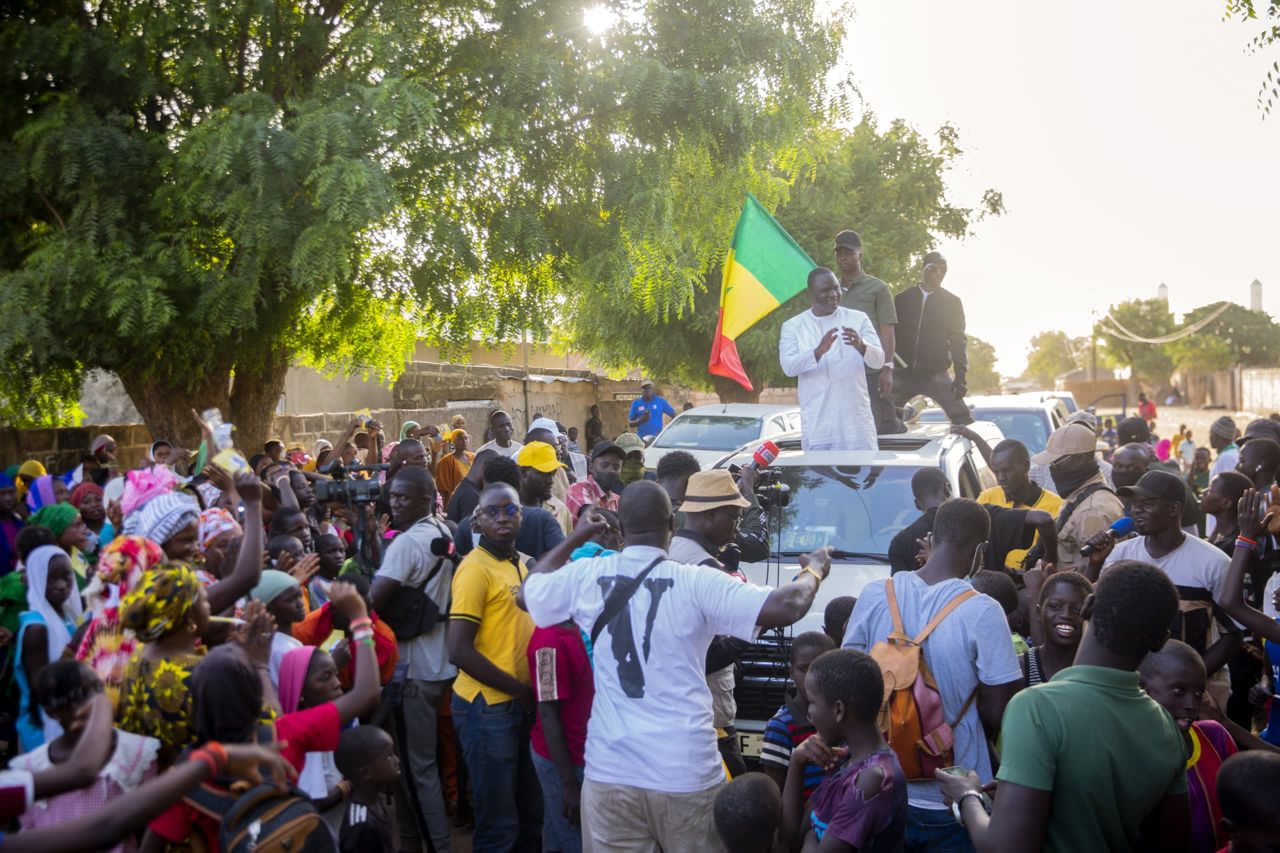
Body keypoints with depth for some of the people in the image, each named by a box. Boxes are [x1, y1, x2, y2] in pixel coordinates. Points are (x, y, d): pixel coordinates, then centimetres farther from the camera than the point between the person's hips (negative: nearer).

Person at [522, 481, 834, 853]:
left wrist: (574, 539, 30)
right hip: (686, 774, -2)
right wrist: (814, 570, 4)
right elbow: (787, 607, -16)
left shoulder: (586, 576, -2)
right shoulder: (697, 583, -11)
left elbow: (528, 591, 19)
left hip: (609, 772, 3)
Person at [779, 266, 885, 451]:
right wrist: (819, 351, -27)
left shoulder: (858, 319, 7)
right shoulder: (793, 326, 6)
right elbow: (788, 366, -8)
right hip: (817, 425, -1)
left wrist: (861, 346, -25)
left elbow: (878, 361, -2)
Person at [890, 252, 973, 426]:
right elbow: (891, 334, 7)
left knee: (961, 418, -12)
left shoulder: (952, 302, 3)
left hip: (936, 374, -1)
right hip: (903, 373, 2)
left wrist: (960, 375, -10)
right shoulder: (902, 299, 7)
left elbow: (958, 340, 0)